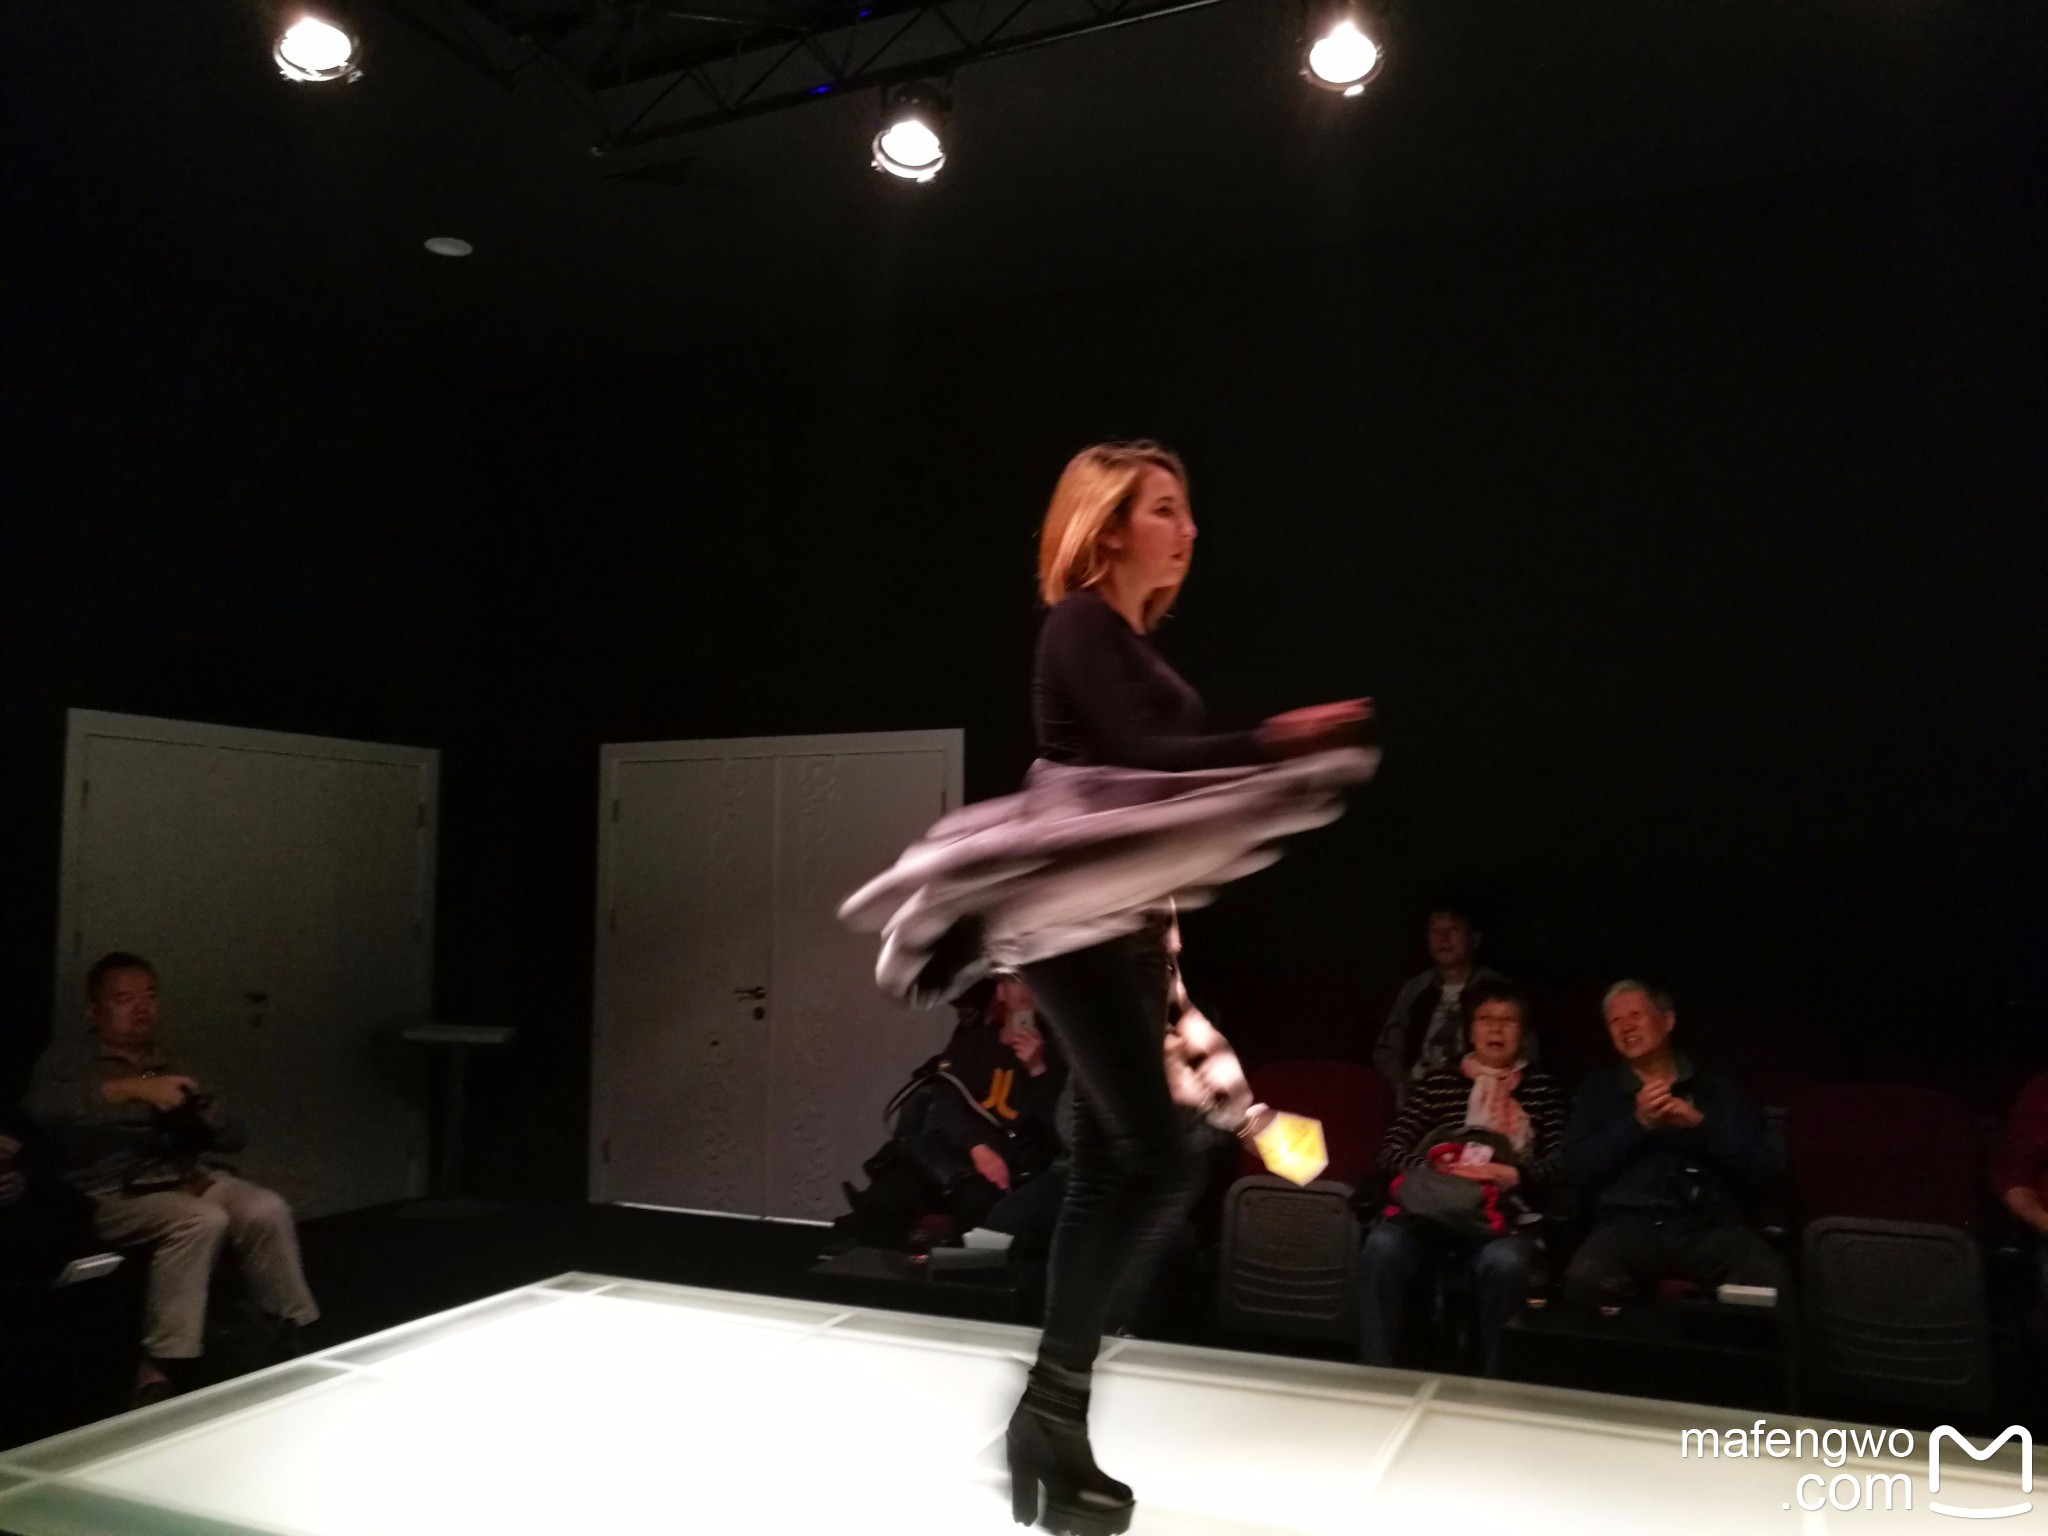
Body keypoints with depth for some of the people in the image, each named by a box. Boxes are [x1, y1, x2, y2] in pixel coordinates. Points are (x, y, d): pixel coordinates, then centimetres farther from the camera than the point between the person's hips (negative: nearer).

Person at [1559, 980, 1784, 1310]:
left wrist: (1701, 1124, -7)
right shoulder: (1599, 1091, 17)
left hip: (1709, 1225, 1)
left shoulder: (1717, 1090, 18)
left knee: (1769, 1279, -33)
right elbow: (1579, 1170, 4)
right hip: (1629, 1223, -1)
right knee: (1584, 1278, -35)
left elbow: (1763, 1169, 7)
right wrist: (1638, 1124, -7)